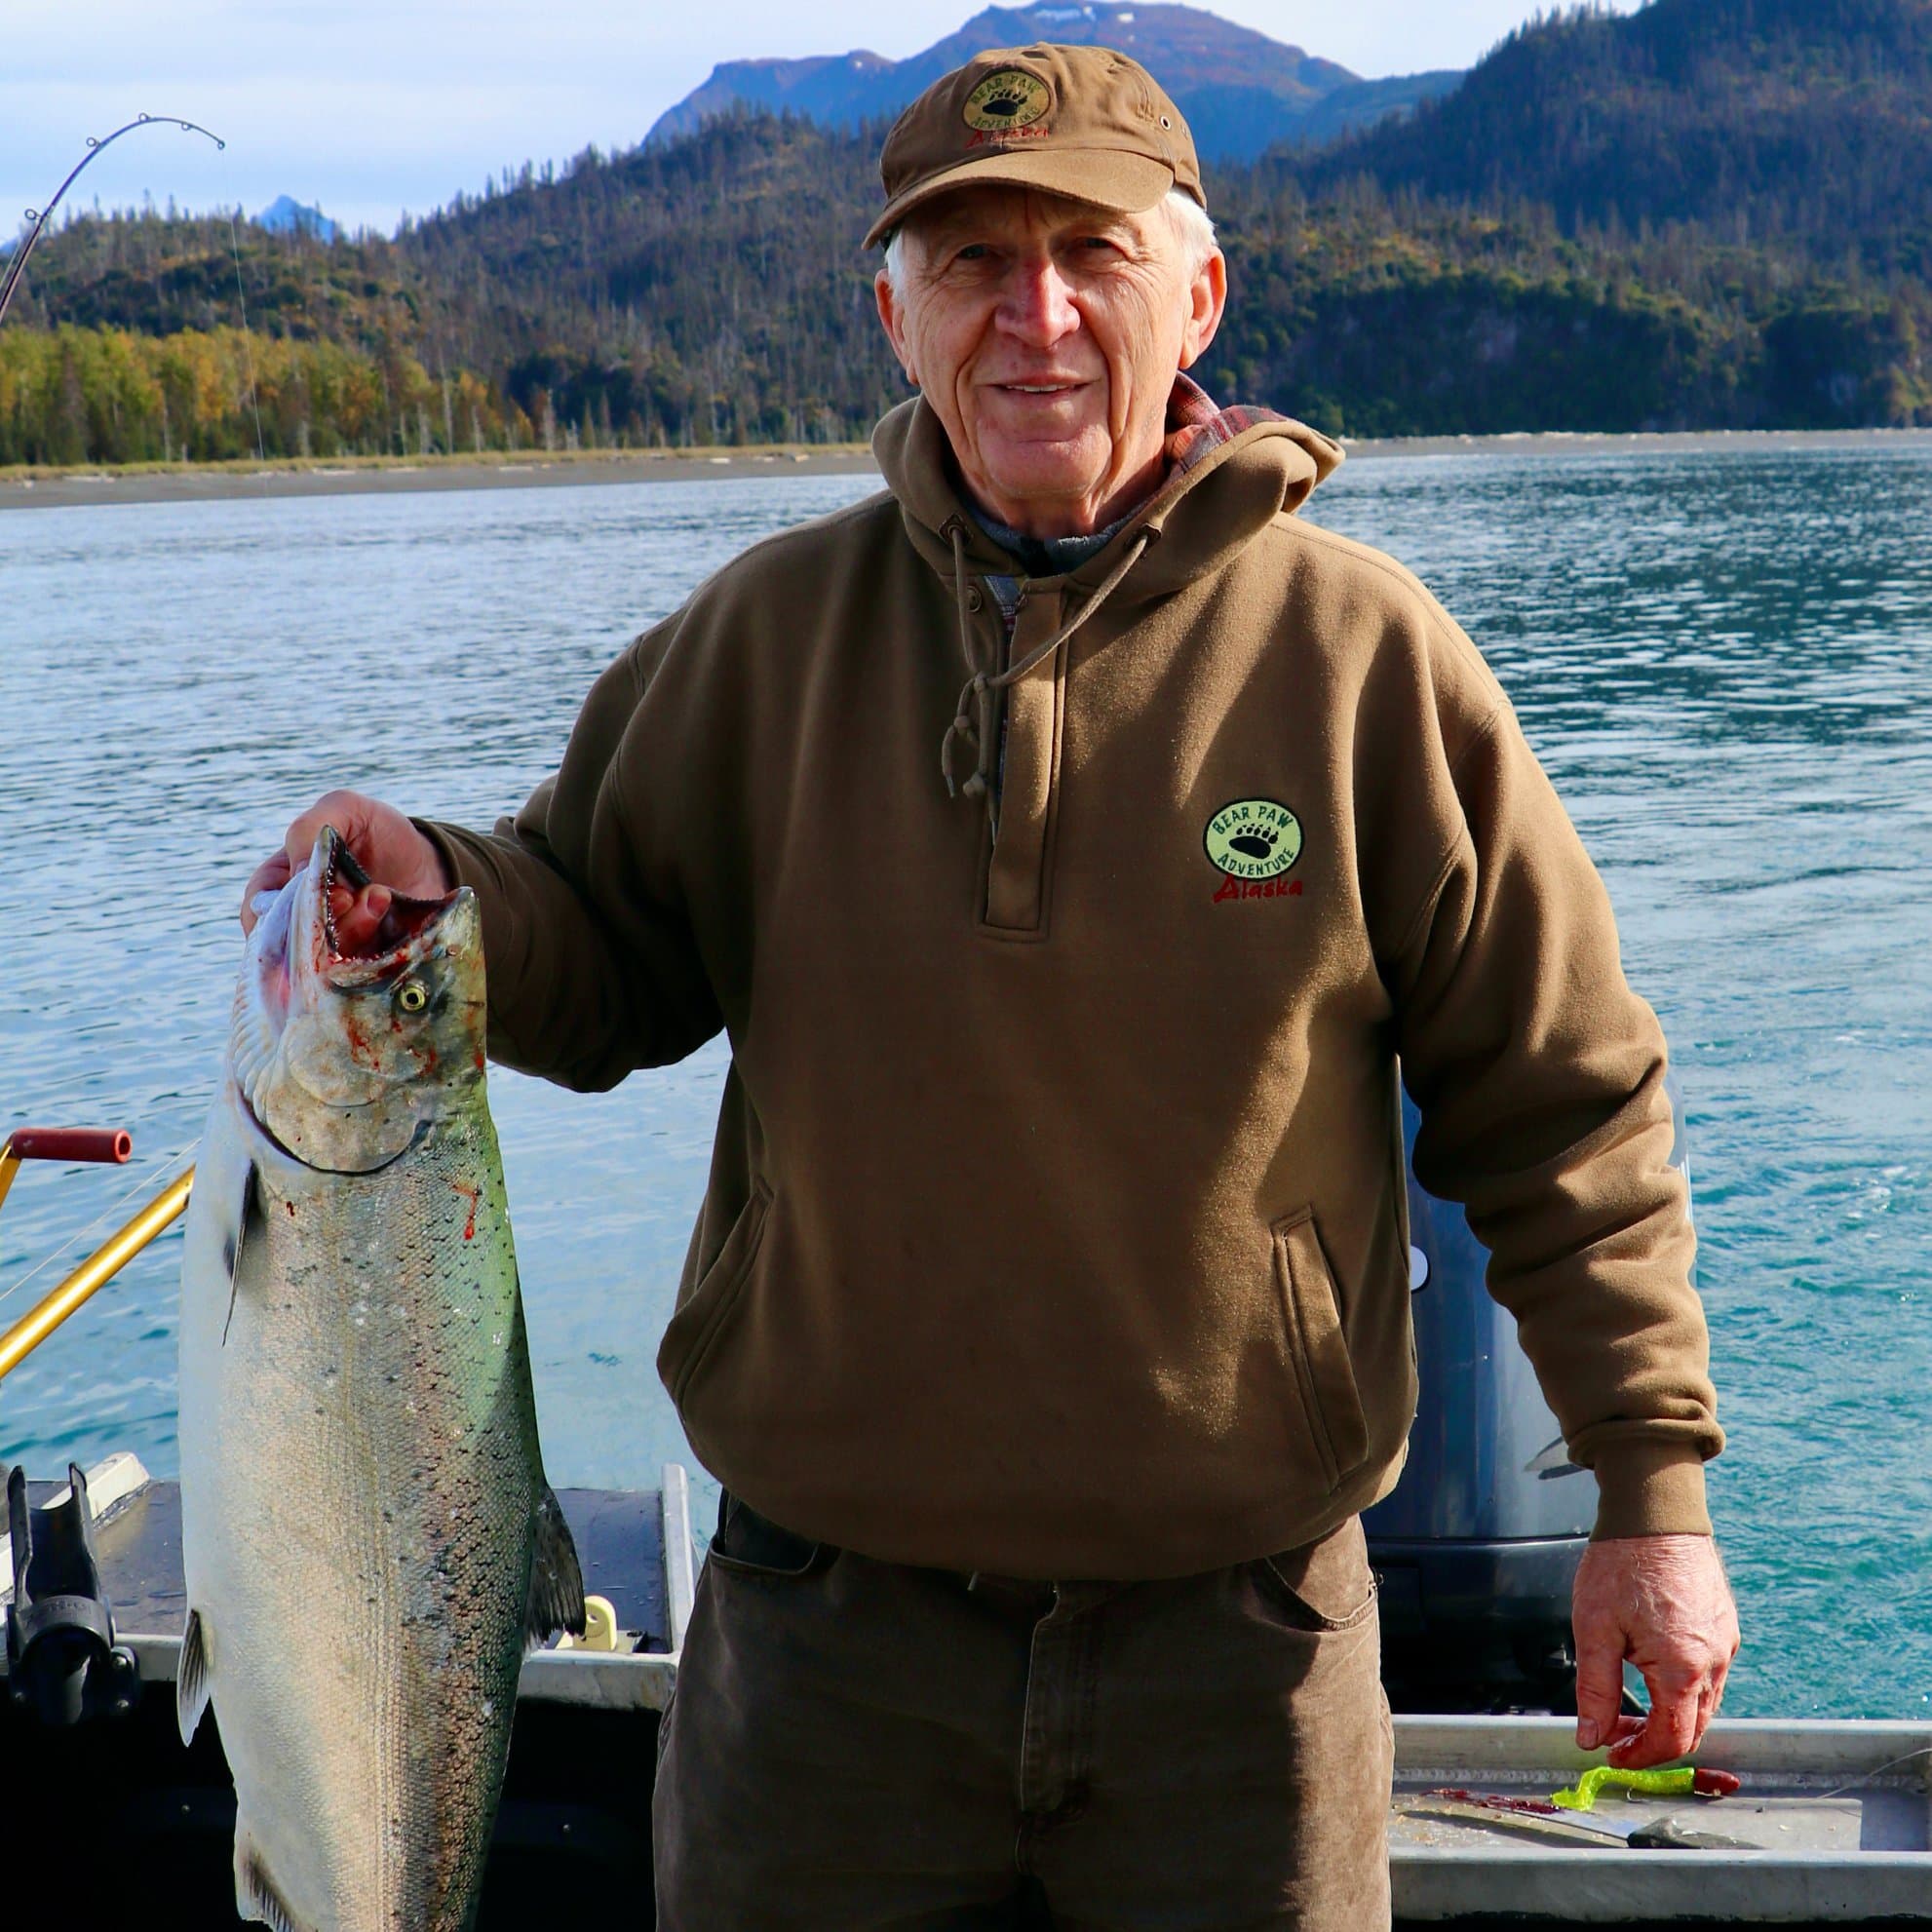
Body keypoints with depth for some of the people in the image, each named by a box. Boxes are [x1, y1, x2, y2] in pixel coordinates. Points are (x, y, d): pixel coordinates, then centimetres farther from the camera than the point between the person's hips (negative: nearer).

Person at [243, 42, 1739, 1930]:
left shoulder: (1365, 653, -6)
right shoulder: (769, 631, -1)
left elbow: (1561, 1106, -1)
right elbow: (607, 955, 8)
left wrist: (1652, 1490, -1)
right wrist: (440, 894, -15)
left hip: (1238, 1643, -1)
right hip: (829, 1629, 2)